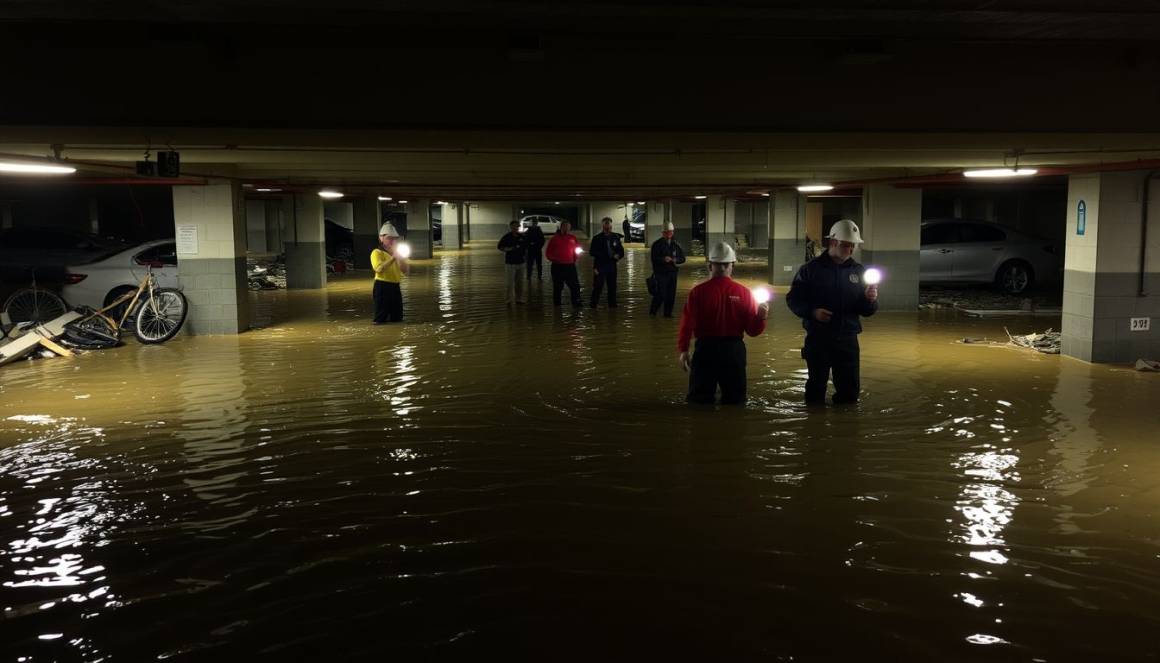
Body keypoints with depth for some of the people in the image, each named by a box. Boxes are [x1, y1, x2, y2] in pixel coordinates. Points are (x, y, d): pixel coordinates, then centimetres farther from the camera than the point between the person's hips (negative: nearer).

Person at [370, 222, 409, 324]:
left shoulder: (397, 253, 17)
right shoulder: (377, 253, -6)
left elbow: (406, 270, 9)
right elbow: (379, 269, -24)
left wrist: (400, 258, -7)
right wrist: (393, 258, -24)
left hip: (395, 287, 7)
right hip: (382, 287, -7)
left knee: (398, 318, 13)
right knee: (381, 319, -7)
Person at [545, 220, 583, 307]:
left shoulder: (573, 238, 7)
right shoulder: (554, 239, 1)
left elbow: (577, 248, 19)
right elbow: (548, 252, 4)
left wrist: (576, 257, 3)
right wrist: (553, 259, -10)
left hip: (570, 265, 2)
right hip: (557, 266, -2)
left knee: (575, 284, -2)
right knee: (558, 286, 5)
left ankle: (576, 302, 4)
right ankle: (557, 303, 15)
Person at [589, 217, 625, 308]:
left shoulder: (615, 238, 9)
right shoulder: (597, 238, -1)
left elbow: (621, 250, 16)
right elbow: (592, 252, -3)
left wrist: (618, 256, -6)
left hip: (612, 266, 4)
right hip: (600, 266, -4)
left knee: (612, 287, 8)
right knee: (598, 286, -4)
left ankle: (612, 304, 18)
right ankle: (594, 305, 2)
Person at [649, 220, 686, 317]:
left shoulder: (675, 245, 11)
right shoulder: (657, 244, -2)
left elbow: (682, 258, 12)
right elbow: (654, 258, -10)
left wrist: (675, 260, -9)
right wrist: (663, 259, -27)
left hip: (672, 272, 5)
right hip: (660, 273, -4)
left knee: (671, 294, 4)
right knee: (661, 294, -7)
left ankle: (668, 312, 16)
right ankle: (652, 311, 12)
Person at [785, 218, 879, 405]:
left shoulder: (859, 271, 7)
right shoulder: (811, 269, -2)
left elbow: (867, 311, 9)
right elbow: (793, 299, -2)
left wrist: (870, 300, -14)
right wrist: (812, 312, -19)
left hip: (847, 340, 3)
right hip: (817, 339, -2)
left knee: (850, 390, 7)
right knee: (816, 389, 8)